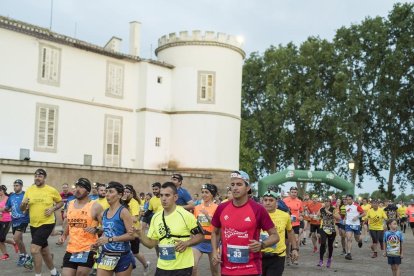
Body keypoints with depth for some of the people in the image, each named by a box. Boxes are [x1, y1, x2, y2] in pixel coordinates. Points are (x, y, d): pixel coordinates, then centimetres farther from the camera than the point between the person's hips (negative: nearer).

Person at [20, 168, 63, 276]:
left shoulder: (51, 190, -8)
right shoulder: (29, 190, 1)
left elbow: (60, 202, 7)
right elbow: (22, 209, 6)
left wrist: (52, 209, -12)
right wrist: (23, 204, -17)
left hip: (47, 224, -5)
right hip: (34, 225, 5)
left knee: (34, 249, -19)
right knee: (44, 251, 17)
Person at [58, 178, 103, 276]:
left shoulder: (95, 206, -9)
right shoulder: (70, 204, 11)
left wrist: (95, 229, -26)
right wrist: (64, 235, 10)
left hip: (88, 249, -6)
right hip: (71, 249, 6)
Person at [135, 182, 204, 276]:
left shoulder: (185, 215, -11)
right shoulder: (156, 217, 4)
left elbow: (200, 235, -4)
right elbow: (151, 243, 7)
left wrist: (187, 243, -19)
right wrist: (140, 235, -10)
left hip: (183, 267, -4)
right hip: (162, 267, 4)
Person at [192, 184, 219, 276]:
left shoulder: (217, 208, -8)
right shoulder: (197, 207, 5)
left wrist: (207, 215, -26)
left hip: (211, 241, -3)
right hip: (199, 240, 3)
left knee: (214, 269, 11)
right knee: (192, 266, -13)